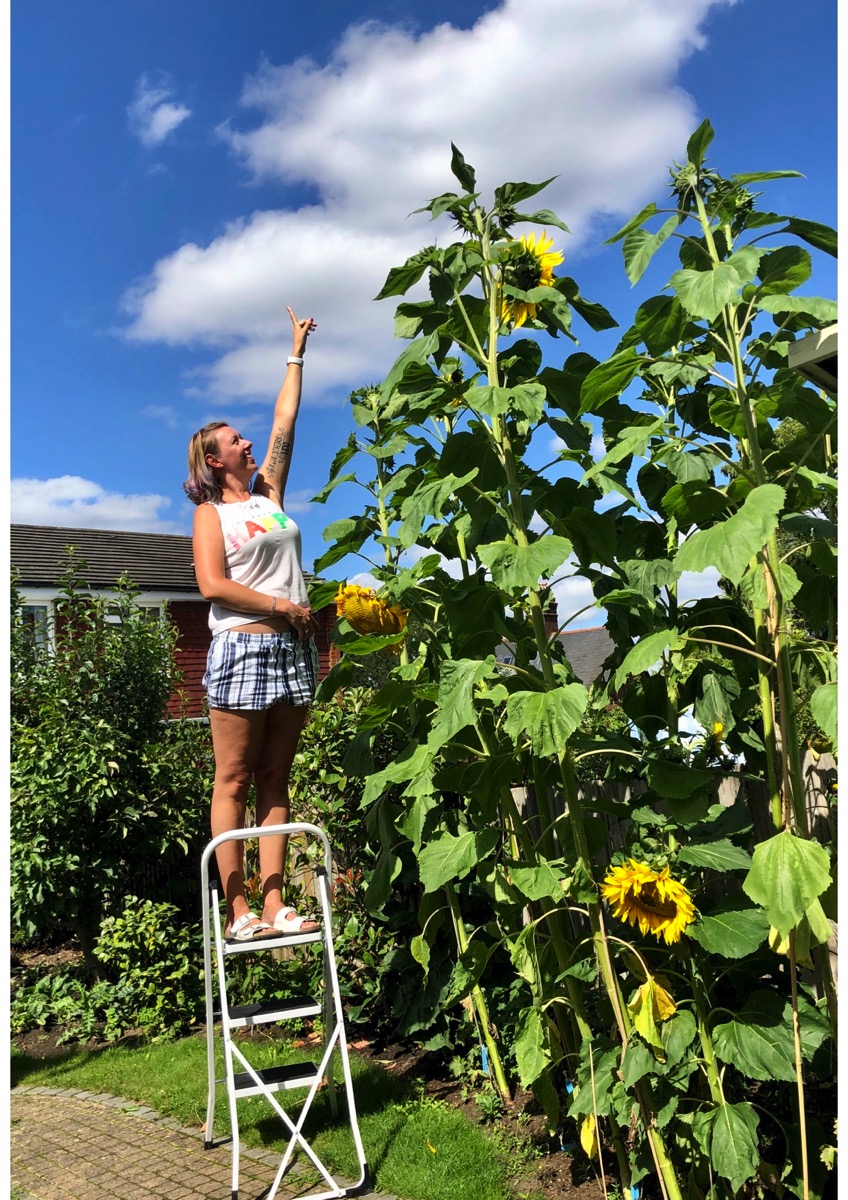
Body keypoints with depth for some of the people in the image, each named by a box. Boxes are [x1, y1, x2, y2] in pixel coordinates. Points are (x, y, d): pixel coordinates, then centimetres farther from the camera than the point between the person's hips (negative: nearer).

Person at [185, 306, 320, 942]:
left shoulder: (270, 493, 18)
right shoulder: (211, 513, 4)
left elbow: (285, 424, 20)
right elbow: (213, 584, -8)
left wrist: (297, 354, 25)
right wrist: (283, 606, -9)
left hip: (294, 650, 6)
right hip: (243, 647, -5)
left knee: (274, 780, 4)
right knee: (234, 781, -4)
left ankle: (274, 905, 5)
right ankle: (239, 910, -3)